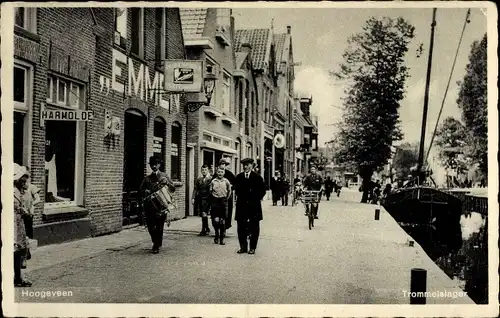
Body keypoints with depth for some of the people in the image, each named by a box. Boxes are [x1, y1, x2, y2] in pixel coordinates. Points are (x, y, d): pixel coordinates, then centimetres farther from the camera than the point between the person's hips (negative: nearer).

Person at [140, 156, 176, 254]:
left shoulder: (164, 176, 10)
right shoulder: (147, 178, 14)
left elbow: (173, 189, 7)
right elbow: (141, 189, 20)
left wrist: (166, 182, -11)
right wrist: (145, 192, -2)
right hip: (150, 204, 2)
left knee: (159, 225, -7)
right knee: (150, 225, 0)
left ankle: (157, 246, 7)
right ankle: (156, 243, 22)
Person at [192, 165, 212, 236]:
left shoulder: (210, 180, -1)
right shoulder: (198, 180, 11)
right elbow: (195, 189, 10)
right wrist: (193, 198, 1)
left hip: (207, 199, -5)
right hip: (200, 199, 5)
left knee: (204, 214, -13)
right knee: (202, 215, 11)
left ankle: (204, 230, -5)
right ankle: (207, 229, 26)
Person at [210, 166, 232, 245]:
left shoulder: (226, 181, 1)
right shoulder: (213, 181, 2)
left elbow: (229, 191, 13)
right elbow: (210, 191, 12)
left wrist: (227, 199, 8)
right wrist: (213, 199, 7)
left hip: (223, 201, 0)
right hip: (215, 201, 0)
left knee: (222, 221, 2)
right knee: (216, 220, -10)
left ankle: (221, 238, 11)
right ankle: (217, 234, 14)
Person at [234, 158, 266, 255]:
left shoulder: (257, 177, -1)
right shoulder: (239, 177, 7)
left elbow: (262, 190, 4)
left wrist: (257, 199, -2)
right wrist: (240, 197, 7)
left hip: (254, 206, -2)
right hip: (241, 205, 2)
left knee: (254, 228, 2)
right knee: (241, 227, 3)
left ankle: (252, 248, 11)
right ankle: (243, 247, 13)